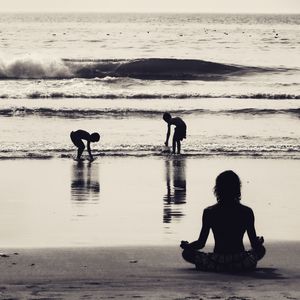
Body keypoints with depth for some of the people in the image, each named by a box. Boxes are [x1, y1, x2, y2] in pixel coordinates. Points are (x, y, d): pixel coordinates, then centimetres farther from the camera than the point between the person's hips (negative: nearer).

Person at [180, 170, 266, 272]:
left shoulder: (209, 212, -6)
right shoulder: (246, 212, -3)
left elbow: (201, 243, -3)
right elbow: (255, 245, 1)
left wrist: (185, 245, 18)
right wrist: (259, 241, 26)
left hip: (217, 263, -2)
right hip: (240, 263, 2)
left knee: (187, 253, 18)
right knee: (261, 249, 31)